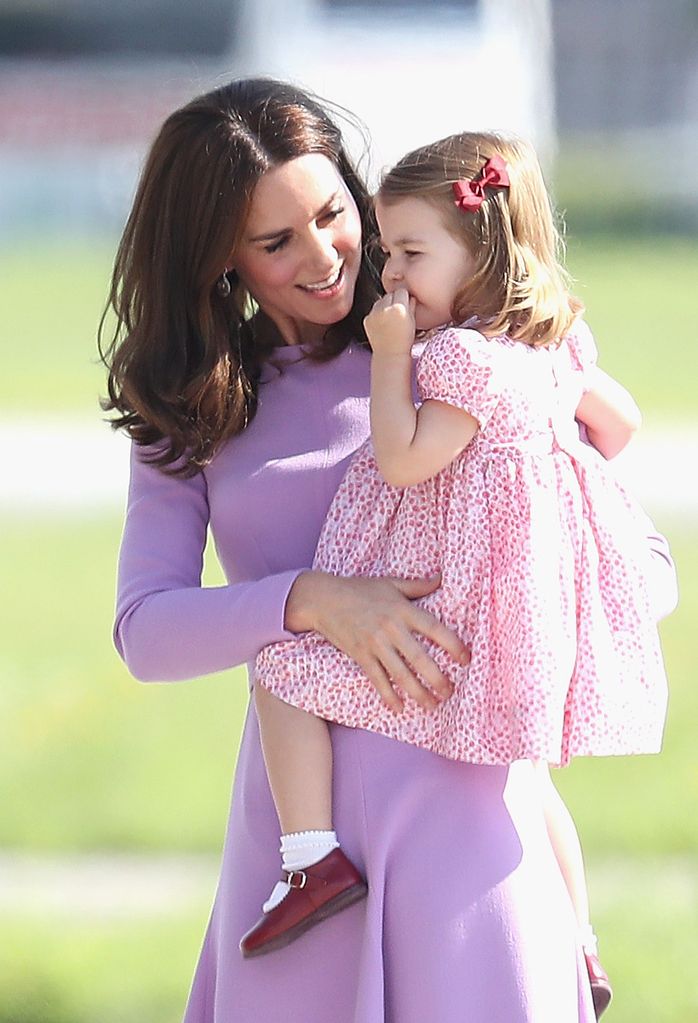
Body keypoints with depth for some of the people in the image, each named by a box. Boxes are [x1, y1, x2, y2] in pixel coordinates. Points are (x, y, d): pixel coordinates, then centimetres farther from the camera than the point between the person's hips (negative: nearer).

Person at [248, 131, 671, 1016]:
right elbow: (619, 422, 21)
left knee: (283, 668, -4)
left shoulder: (464, 356, -20)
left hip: (454, 590, -9)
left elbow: (405, 460, -22)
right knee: (522, 768, 24)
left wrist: (392, 353, -16)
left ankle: (314, 858, -14)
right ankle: (578, 952, 30)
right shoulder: (550, 346, 9)